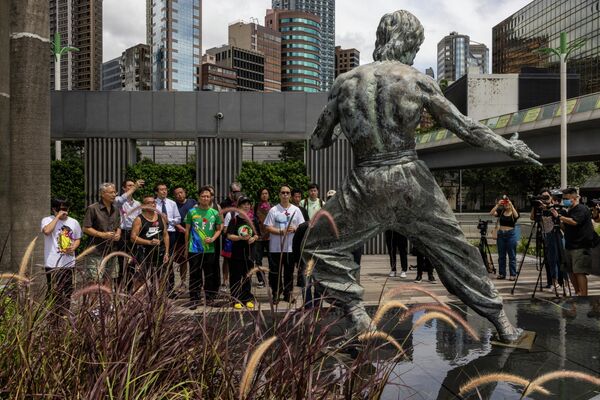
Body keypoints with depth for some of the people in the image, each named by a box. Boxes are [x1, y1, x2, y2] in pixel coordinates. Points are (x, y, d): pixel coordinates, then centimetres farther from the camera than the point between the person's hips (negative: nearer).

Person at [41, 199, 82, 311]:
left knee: (68, 291, 13)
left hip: (69, 263, 5)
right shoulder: (47, 220, -3)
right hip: (53, 264, -5)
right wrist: (58, 216, -18)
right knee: (54, 291, -4)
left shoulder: (73, 222, 10)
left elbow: (77, 239, 18)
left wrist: (74, 247, -4)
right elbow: (46, 231, -26)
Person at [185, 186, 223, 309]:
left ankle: (210, 298, 21)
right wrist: (186, 248, 7)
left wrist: (213, 239, -9)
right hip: (194, 249, -1)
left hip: (210, 249, 1)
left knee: (210, 275, 7)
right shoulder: (192, 212, 0)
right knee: (194, 275, 2)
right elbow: (187, 230, 6)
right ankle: (194, 300, 10)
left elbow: (219, 229, 11)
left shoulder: (215, 213, 4)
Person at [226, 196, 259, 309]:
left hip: (249, 253, 3)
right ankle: (236, 300, 7)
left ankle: (247, 299, 19)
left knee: (247, 277, 10)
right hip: (236, 253, -3)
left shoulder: (253, 220, 8)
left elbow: (257, 235, 15)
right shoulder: (235, 219, -3)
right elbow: (229, 236, -8)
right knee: (236, 277, 0)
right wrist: (241, 237, -22)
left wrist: (253, 238, -8)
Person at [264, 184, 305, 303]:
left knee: (289, 272, 10)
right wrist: (280, 232, -17)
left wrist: (294, 229, -14)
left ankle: (288, 293, 21)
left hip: (291, 247, 2)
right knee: (275, 272, 2)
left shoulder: (296, 210, 6)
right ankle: (276, 294, 13)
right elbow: (268, 227, -4)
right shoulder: (273, 210, 0)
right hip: (276, 247, -2)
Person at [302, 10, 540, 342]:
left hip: (366, 185, -1)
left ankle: (359, 317, 9)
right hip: (412, 181, 1)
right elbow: (465, 128, 0)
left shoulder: (345, 81, 0)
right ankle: (502, 323, 27)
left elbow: (318, 142, 6)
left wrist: (329, 137, 31)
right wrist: (509, 147, 13)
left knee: (320, 246, 20)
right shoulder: (418, 81, -2)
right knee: (453, 249, 18)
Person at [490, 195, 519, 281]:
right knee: (501, 256, 7)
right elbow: (492, 213, -7)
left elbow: (516, 216, -23)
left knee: (512, 256, -1)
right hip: (501, 234, 3)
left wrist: (511, 205, -24)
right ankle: (501, 274, 14)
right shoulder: (501, 211, 8)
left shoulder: (513, 212, 0)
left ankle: (513, 274, 3)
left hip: (511, 234, -3)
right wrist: (497, 205, -14)